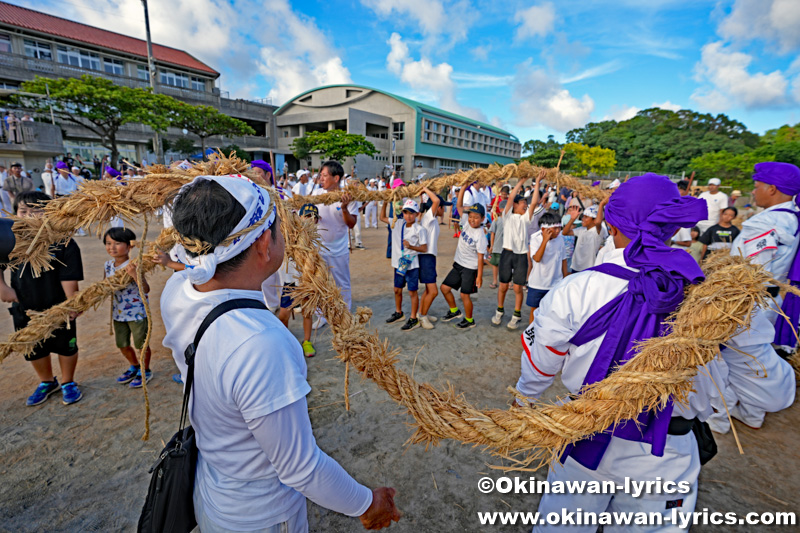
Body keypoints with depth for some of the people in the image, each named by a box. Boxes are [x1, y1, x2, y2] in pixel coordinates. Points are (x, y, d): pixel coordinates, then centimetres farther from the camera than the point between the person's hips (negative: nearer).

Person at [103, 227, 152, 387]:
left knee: (141, 344, 9)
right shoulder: (108, 265, 0)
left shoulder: (134, 266, -21)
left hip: (137, 312, -7)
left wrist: (134, 274, -43)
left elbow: (146, 290, -31)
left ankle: (145, 371, 30)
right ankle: (134, 366, 43)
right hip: (118, 312, 7)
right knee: (122, 344, 20)